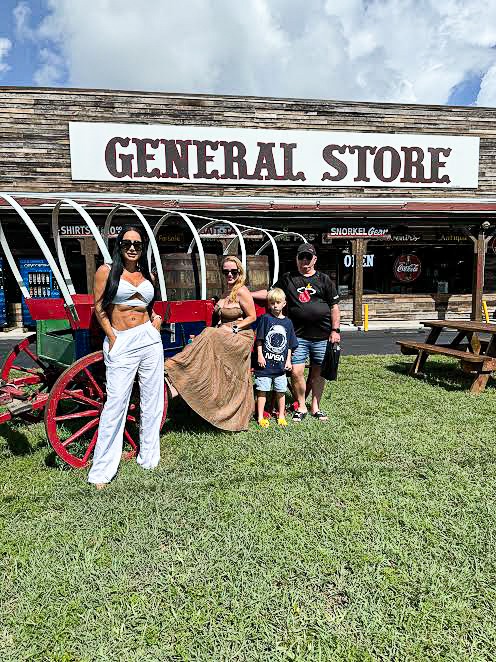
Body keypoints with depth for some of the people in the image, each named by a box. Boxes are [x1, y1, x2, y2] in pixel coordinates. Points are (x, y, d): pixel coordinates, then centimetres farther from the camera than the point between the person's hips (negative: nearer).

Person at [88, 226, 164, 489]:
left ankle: (149, 457, 23)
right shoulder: (106, 271, 2)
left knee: (152, 400, 8)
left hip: (149, 339, 5)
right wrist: (112, 337, -7)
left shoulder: (148, 276, 13)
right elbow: (99, 308, 0)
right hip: (120, 343, -4)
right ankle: (101, 471, 4)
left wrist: (156, 318, 9)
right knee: (116, 402, -7)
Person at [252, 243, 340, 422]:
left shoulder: (324, 280, 8)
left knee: (318, 372, 8)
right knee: (296, 372, -5)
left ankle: (315, 407, 25)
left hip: (321, 335, 0)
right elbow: (270, 293, 13)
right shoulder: (287, 279, 10)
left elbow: (334, 306, 7)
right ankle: (301, 407, 15)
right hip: (298, 335, 0)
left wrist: (335, 330, -1)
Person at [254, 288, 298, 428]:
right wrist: (260, 355, -8)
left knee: (281, 391, 12)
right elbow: (259, 339, -2)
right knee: (262, 390, 4)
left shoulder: (288, 322, 7)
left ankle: (281, 416, 26)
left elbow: (290, 345, 12)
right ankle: (260, 417, 14)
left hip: (281, 364, 3)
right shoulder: (265, 318, -3)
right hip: (265, 363, -3)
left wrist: (288, 360, 6)